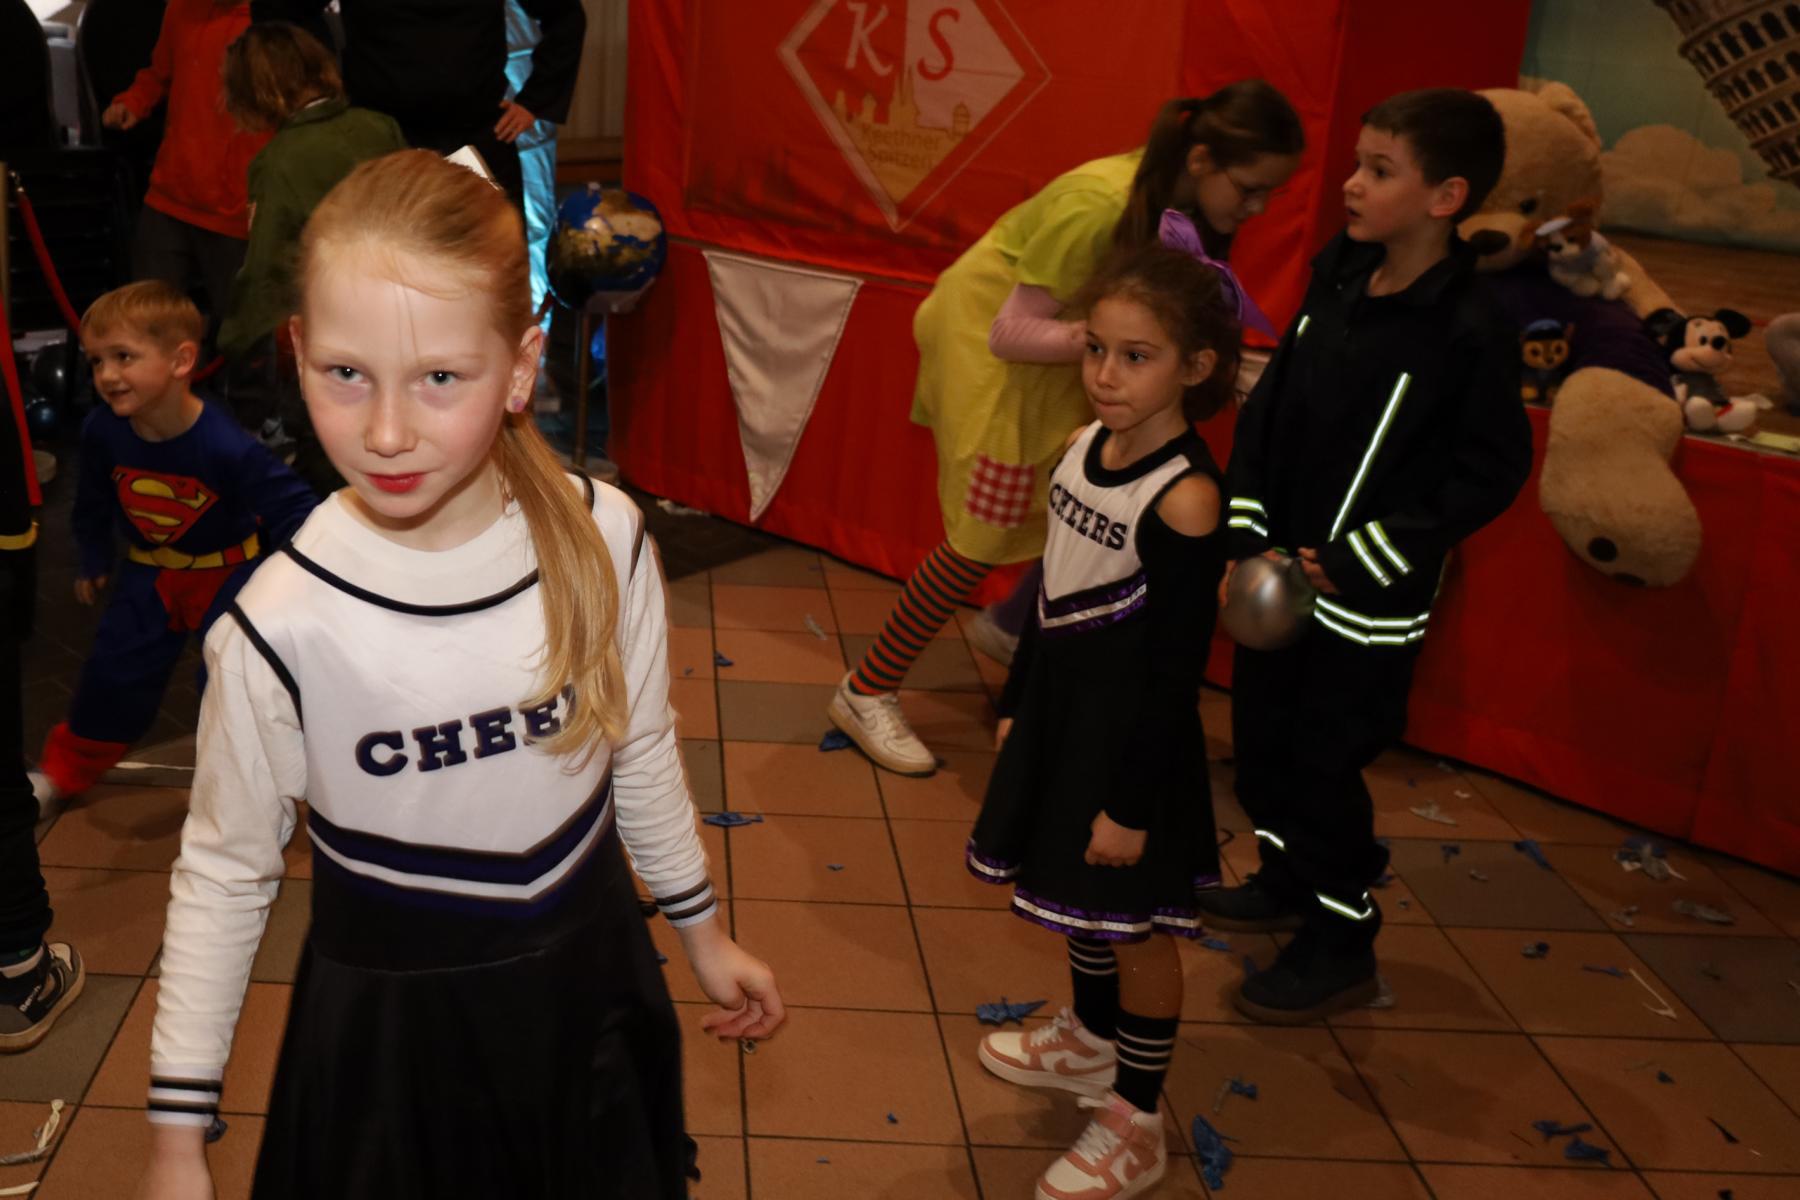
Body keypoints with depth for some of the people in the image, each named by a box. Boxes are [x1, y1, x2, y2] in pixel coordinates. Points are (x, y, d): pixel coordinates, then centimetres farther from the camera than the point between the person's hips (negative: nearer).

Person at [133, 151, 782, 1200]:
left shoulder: (602, 538, -17)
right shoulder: (284, 628, -24)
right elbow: (224, 874, -10)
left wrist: (704, 931, 14)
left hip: (589, 979, 3)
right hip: (393, 1020, -2)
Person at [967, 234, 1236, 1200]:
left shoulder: (1184, 501, -25)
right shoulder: (1086, 446, -2)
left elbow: (1176, 671, -20)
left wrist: (1134, 803, -16)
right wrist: (1018, 703, 17)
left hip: (1132, 735, -8)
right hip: (1062, 709, 8)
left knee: (1134, 925, 8)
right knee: (1075, 898, 24)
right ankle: (1090, 1042, 49)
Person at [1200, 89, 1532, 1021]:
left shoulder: (1471, 332, -19)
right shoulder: (1337, 275, -1)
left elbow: (1488, 475, -15)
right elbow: (1270, 405, 5)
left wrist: (1357, 560, -17)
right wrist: (1246, 533, -1)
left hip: (1366, 599, -6)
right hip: (1278, 571, 7)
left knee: (1326, 764, 3)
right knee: (1261, 735, 19)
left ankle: (1341, 945, 23)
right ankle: (1285, 881, 42)